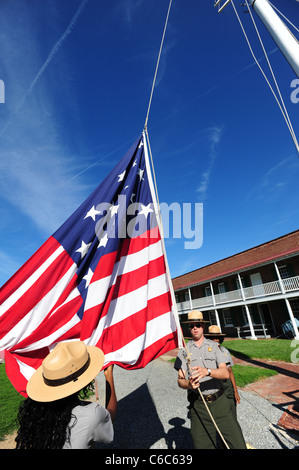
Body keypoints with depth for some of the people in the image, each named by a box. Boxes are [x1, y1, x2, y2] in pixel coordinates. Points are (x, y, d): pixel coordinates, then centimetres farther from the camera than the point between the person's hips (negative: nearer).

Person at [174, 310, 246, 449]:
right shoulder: (184, 350, 3)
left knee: (238, 444, -5)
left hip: (219, 401, 1)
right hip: (198, 405, 0)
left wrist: (207, 371, -26)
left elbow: (225, 373, -7)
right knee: (203, 445, 0)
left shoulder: (213, 346, 5)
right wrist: (189, 384, -23)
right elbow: (180, 380, 0)